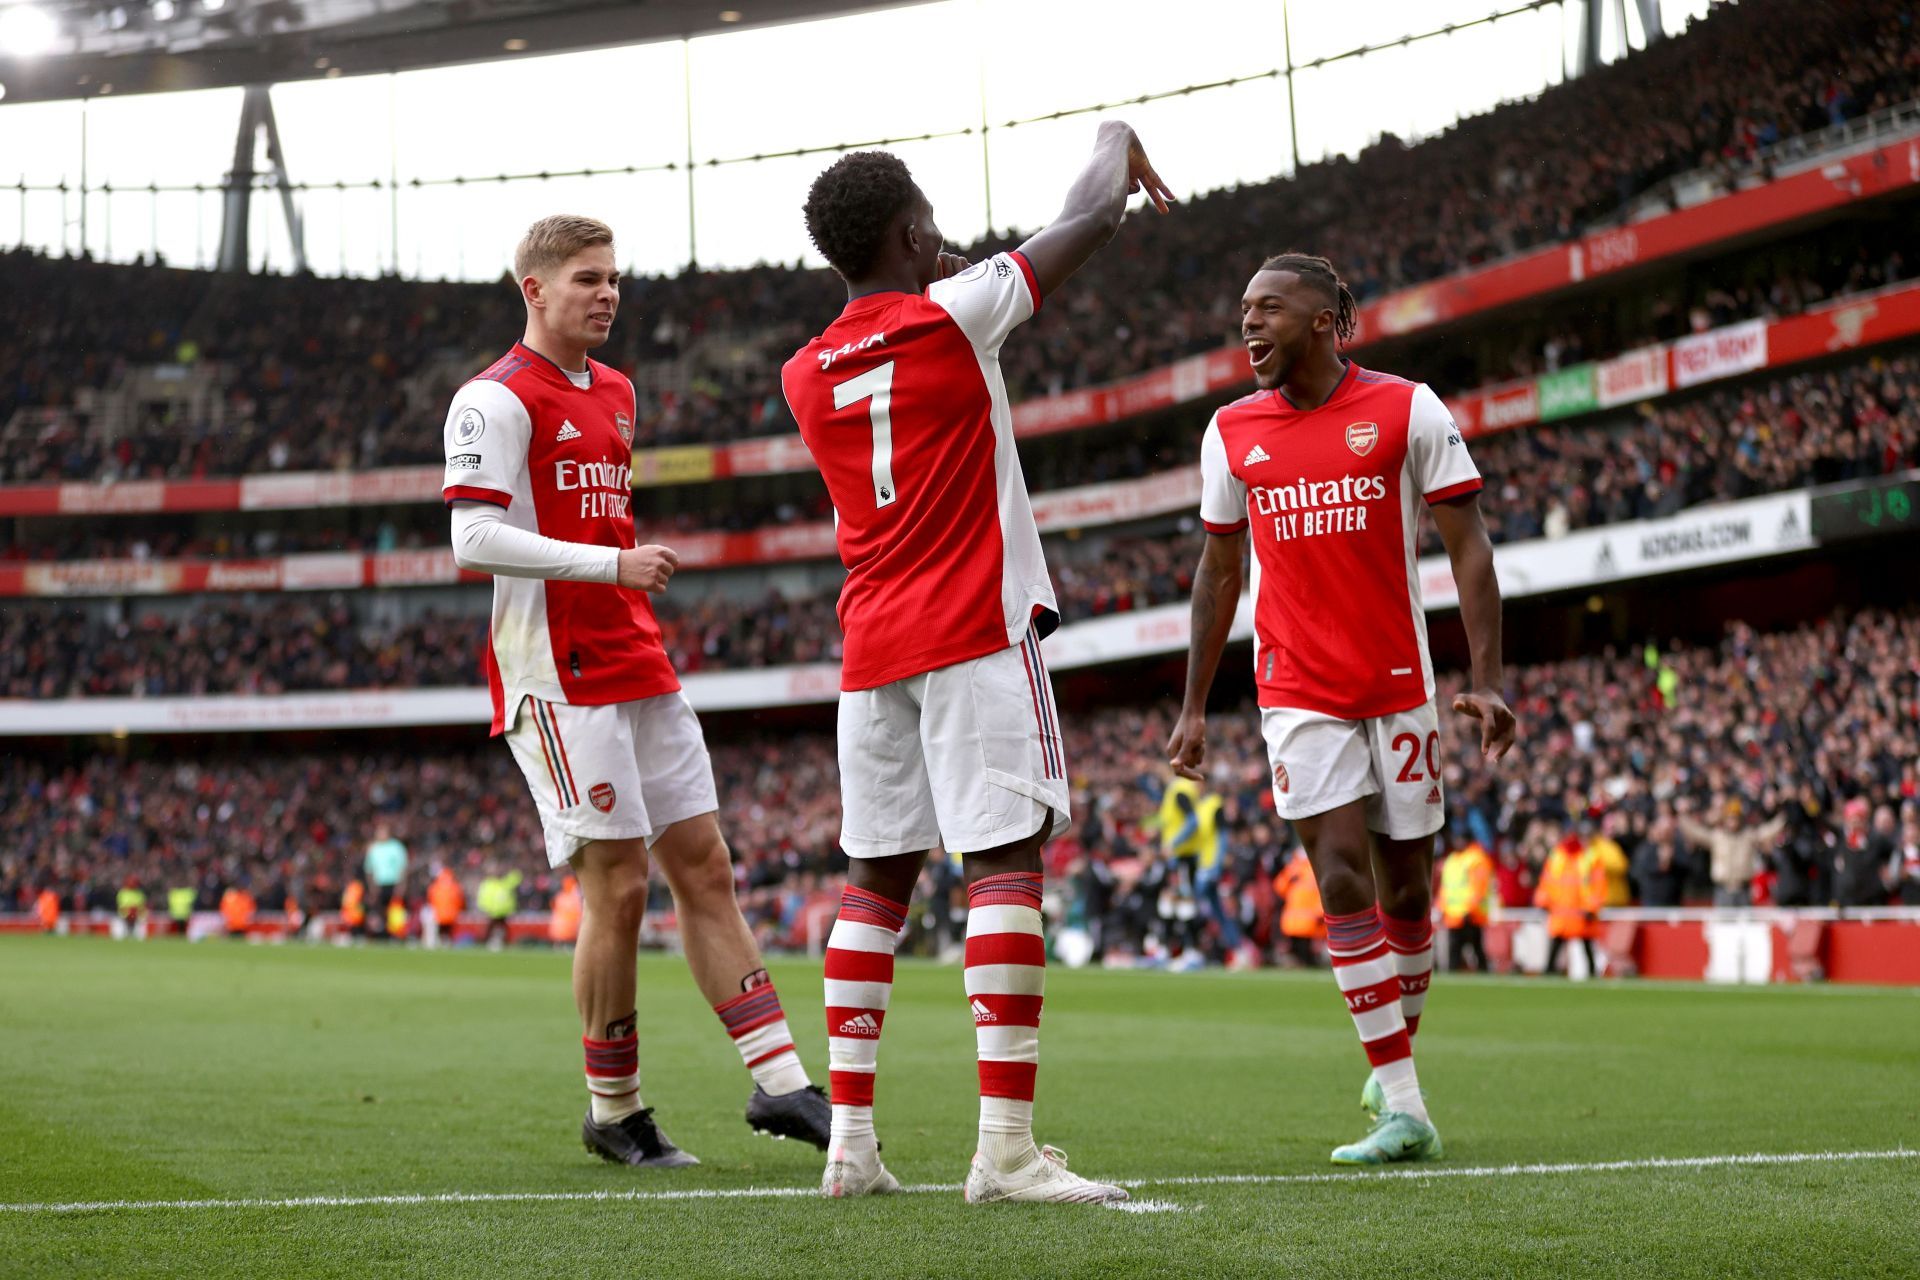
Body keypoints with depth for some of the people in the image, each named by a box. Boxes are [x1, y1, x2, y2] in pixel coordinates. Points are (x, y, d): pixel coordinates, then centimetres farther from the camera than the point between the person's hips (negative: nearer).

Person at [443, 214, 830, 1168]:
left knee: (704, 866, 6)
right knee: (617, 885, -8)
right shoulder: (496, 400, -8)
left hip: (636, 669, 8)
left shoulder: (613, 392, 19)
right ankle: (613, 1114, 5)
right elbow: (474, 540, -17)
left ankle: (779, 1083, 7)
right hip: (558, 677, -8)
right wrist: (613, 564, -20)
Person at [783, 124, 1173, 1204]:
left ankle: (852, 1142, 8)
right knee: (1009, 861, -9)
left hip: (871, 649, 6)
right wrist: (1116, 140, 21)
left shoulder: (804, 375, 11)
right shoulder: (955, 314, -5)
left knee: (878, 876, 10)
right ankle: (1006, 1145, -17)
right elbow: (1095, 218, 2)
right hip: (976, 633, -6)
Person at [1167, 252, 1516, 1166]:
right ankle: (1403, 1106, -12)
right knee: (1343, 882, -12)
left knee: (1405, 892, 6)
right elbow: (1218, 571, 15)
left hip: (1400, 686, -1)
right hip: (1297, 692, 1)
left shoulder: (1407, 409, -3)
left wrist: (1486, 680, -12)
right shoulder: (1232, 431, 6)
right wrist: (1194, 705, 12)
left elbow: (1468, 549, -3)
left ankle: (1395, 1067, 30)